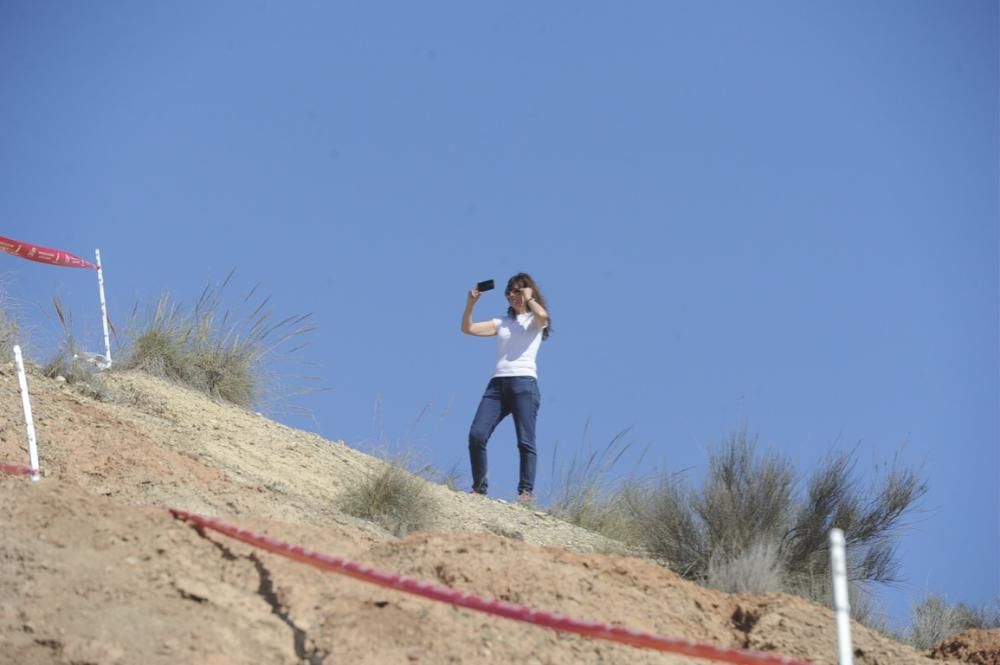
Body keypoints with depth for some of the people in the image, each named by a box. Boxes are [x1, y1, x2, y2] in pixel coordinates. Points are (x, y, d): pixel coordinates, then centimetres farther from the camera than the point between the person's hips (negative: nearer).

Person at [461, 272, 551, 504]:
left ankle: (526, 491, -9)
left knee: (525, 441, -10)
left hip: (524, 382, -4)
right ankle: (478, 487, -3)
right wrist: (471, 302, 7)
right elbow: (467, 328, 18)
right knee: (477, 435, -10)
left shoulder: (535, 321, 10)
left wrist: (529, 297, 1)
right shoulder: (502, 323, 24)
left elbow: (542, 315, -16)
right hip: (498, 383, 5)